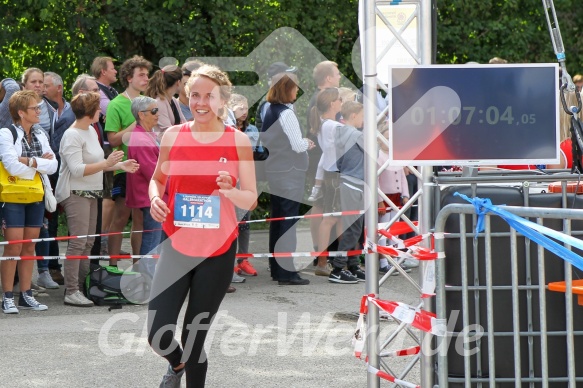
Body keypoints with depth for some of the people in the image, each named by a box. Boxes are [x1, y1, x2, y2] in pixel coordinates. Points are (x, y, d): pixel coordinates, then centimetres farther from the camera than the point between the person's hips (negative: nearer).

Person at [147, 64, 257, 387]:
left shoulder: (238, 141, -3)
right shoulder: (173, 136, 1)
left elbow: (250, 200, 0)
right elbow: (157, 179, 16)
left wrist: (229, 191, -21)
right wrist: (155, 198, -7)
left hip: (218, 251, -1)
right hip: (176, 247, 1)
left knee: (195, 337, 1)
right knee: (158, 336, -8)